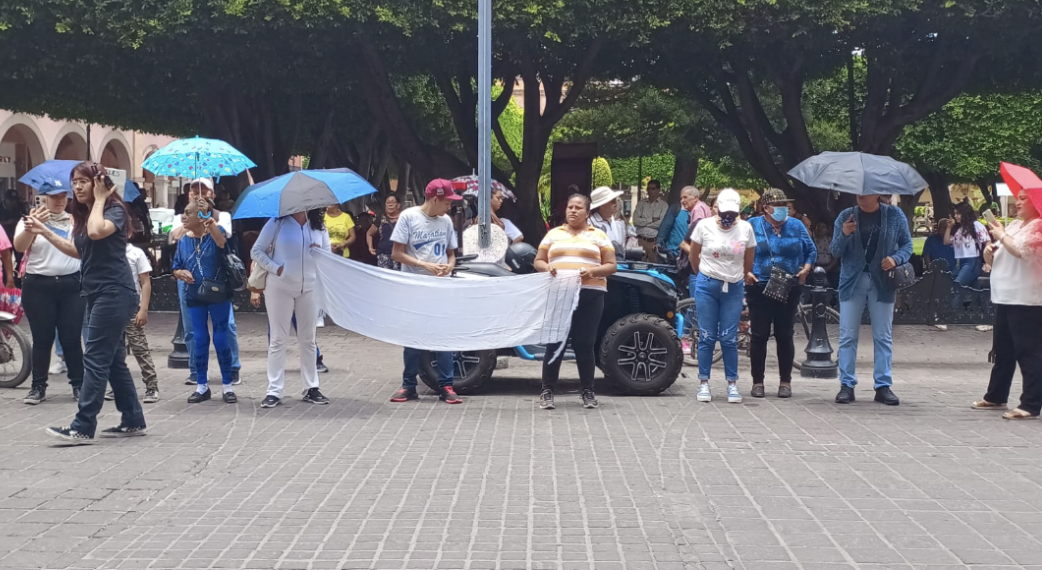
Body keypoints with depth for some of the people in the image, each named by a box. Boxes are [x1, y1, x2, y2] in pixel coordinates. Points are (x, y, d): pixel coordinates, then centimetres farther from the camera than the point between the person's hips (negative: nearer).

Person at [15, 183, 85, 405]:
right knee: (42, 339, 3)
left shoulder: (75, 220, 11)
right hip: (39, 286, -1)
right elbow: (19, 246, -14)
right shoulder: (30, 220, 3)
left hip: (71, 285, 1)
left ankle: (78, 384, 9)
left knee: (72, 338, 2)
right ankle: (38, 386, 8)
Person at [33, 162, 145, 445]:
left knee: (96, 359, -11)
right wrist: (45, 231, 16)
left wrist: (99, 199, -17)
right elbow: (78, 250, 22)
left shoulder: (114, 209, -11)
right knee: (112, 360, 11)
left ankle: (82, 428, -12)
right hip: (98, 293, 9)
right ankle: (133, 421, 18)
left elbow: (96, 232, -31)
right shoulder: (83, 214, 15)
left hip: (114, 293, -9)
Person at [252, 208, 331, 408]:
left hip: (310, 287, 3)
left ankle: (311, 388, 18)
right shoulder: (277, 223, -4)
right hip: (280, 287, -3)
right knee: (278, 339, -1)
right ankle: (274, 391, 1)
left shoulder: (319, 225, 5)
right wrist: (275, 268, -13)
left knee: (308, 339, 10)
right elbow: (257, 251, -1)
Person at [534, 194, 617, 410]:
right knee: (555, 343, -1)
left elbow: (611, 266, 6)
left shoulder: (599, 236, 11)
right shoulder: (553, 234, 15)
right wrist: (547, 268, -8)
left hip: (590, 296, -1)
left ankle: (588, 391, 10)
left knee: (584, 344, 0)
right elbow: (538, 261, 16)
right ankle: (547, 391, 3)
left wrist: (593, 272, -13)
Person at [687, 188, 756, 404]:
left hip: (734, 289, 1)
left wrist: (746, 276, 17)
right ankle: (704, 383, 9)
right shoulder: (704, 226, -4)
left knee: (729, 338, 0)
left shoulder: (745, 228, -1)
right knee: (707, 337, 2)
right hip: (707, 287, -1)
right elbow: (693, 256, 9)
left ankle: (732, 384, 9)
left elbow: (749, 261, 12)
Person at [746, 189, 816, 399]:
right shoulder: (752, 226, 2)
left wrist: (806, 268, -2)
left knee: (785, 336, 5)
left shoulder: (796, 226, 7)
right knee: (759, 336, 0)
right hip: (759, 288, -1)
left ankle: (785, 382, 13)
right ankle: (757, 381, 9)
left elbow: (811, 250, 14)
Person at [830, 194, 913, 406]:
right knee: (848, 335, 0)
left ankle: (883, 386, 10)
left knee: (883, 337, 5)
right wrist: (844, 234, -16)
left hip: (882, 283, 0)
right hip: (852, 282, 1)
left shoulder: (894, 215, 3)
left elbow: (907, 244, 7)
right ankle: (846, 385, 4)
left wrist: (896, 258, -13)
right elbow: (835, 251, 4)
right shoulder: (846, 216, 5)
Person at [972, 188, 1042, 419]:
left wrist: (1001, 235, -10)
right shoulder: (1014, 225, 20)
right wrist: (989, 252, 2)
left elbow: (1021, 250, -25)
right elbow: (995, 261, 24)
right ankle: (996, 396, 28)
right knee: (1003, 350, 17)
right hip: (1006, 297, 10)